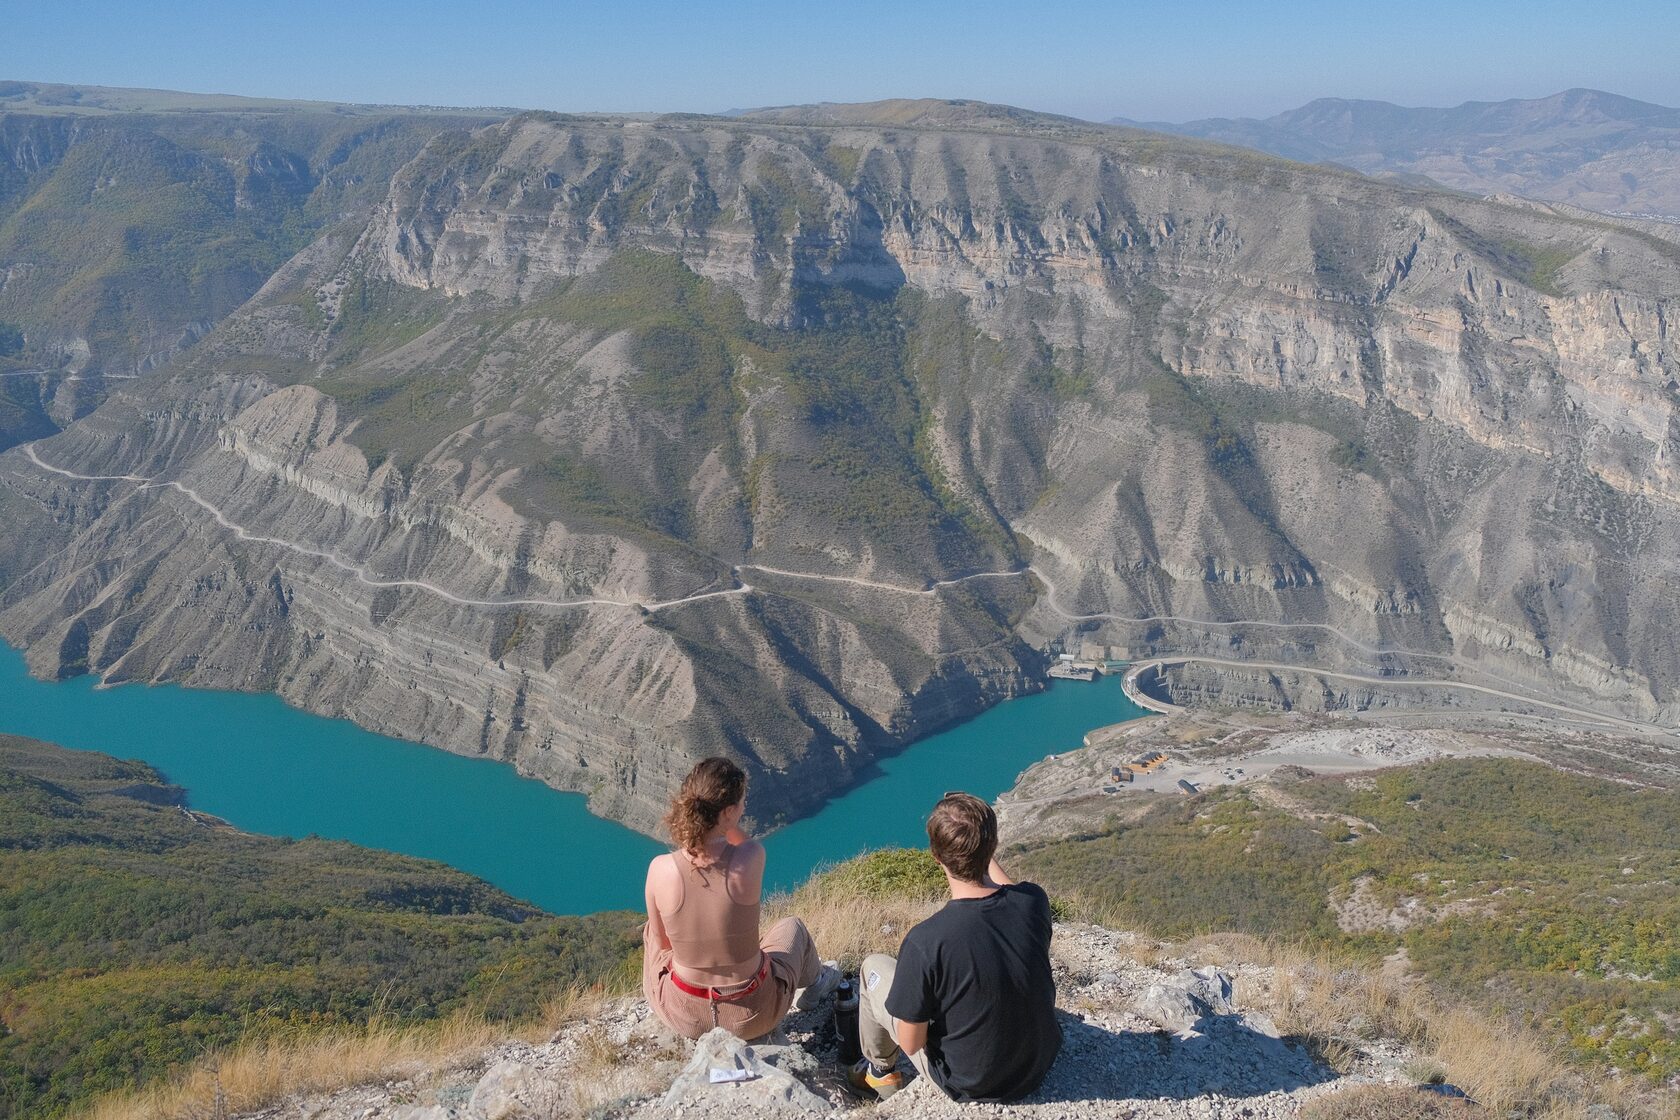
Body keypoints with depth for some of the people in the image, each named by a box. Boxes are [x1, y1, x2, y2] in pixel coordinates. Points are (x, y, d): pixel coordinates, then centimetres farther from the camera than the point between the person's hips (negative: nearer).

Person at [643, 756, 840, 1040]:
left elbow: (661, 942, -4)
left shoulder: (660, 869, -22)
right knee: (792, 927, 32)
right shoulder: (751, 859, -25)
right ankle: (814, 982, 62)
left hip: (684, 1018, 1)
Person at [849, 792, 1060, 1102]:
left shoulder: (923, 943, -33)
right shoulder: (1034, 901, -19)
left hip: (968, 1085, -4)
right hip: (1039, 1067, 4)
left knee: (874, 966, 12)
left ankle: (880, 1070, 33)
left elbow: (911, 1043, -19)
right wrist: (985, 854, 22)